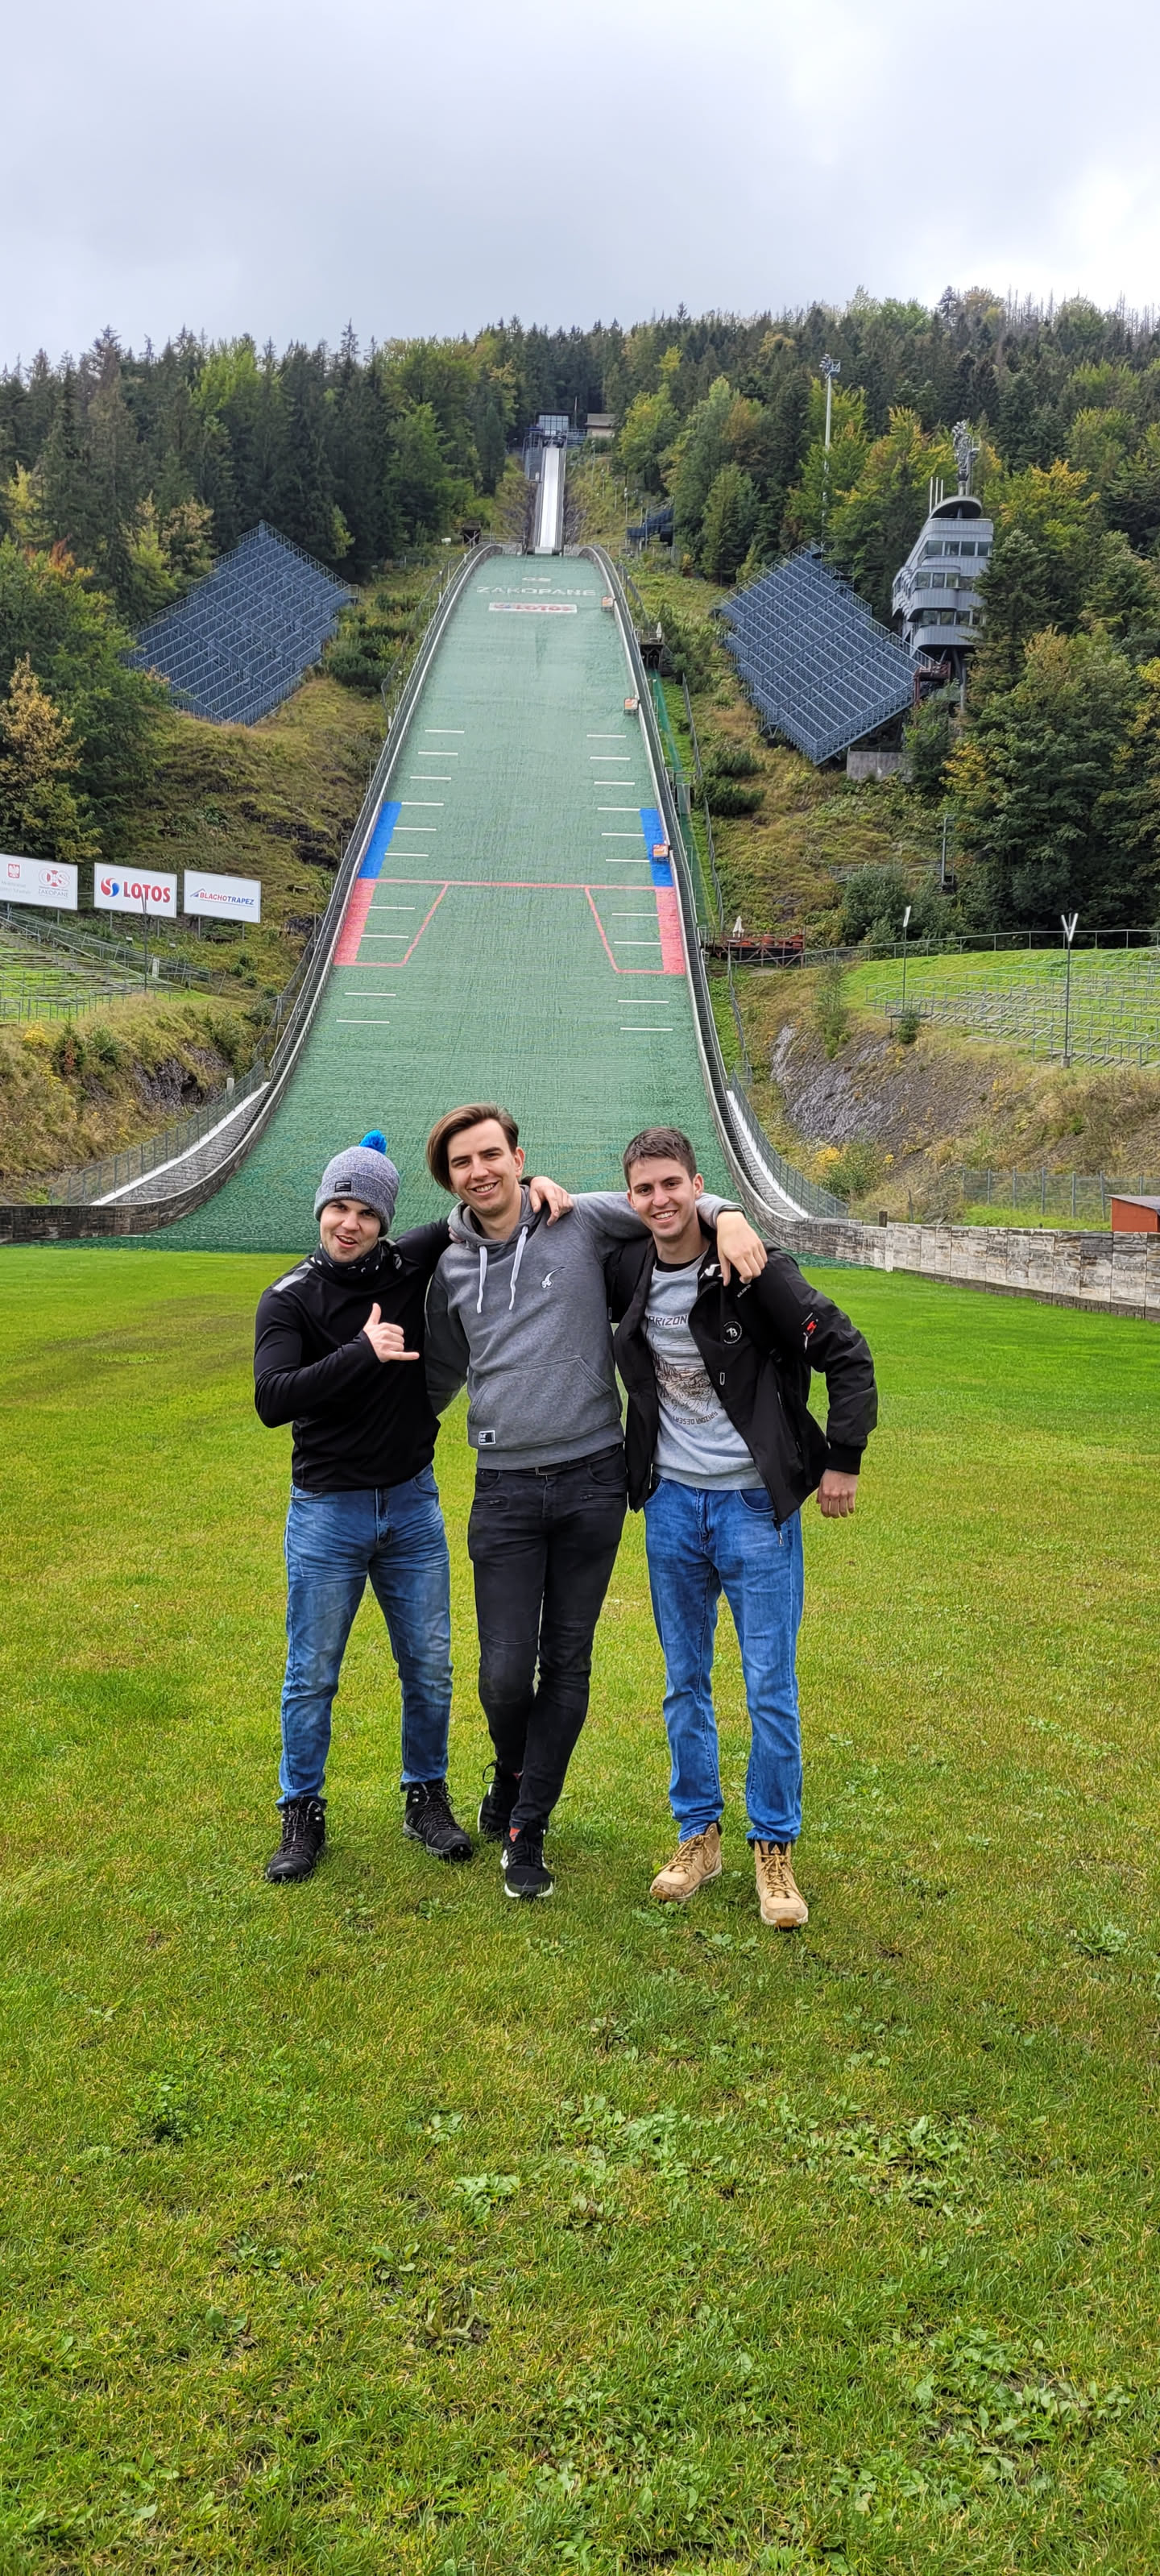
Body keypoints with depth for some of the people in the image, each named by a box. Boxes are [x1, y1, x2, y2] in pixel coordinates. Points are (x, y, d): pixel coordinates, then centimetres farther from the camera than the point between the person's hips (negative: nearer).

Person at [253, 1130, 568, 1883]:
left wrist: (529, 1185, -12)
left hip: (413, 1503, 3)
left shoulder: (412, 1264, -2)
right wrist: (363, 1351, -29)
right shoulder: (290, 1299, -9)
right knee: (312, 1675, 6)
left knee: (429, 1667, 11)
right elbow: (272, 1400, -23)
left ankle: (428, 1800, 29)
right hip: (327, 1510, -3)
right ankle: (304, 1816, 23)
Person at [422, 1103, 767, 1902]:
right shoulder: (452, 1268, 8)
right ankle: (511, 1773, 31)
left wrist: (728, 1214, -16)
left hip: (591, 1478, -1)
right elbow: (440, 1374, 20)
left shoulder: (583, 1222, -2)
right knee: (505, 1672, -2)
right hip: (505, 1488, 1)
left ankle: (526, 1830, 21)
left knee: (567, 1666, 6)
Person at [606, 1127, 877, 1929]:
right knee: (685, 1682, 12)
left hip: (756, 1502, -4)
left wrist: (843, 1458, -8)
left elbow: (846, 1354, -9)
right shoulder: (627, 1272, -2)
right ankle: (699, 1835, 27)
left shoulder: (756, 1270, -15)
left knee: (772, 1689, 2)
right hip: (672, 1502, 4)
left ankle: (776, 1848, 17)